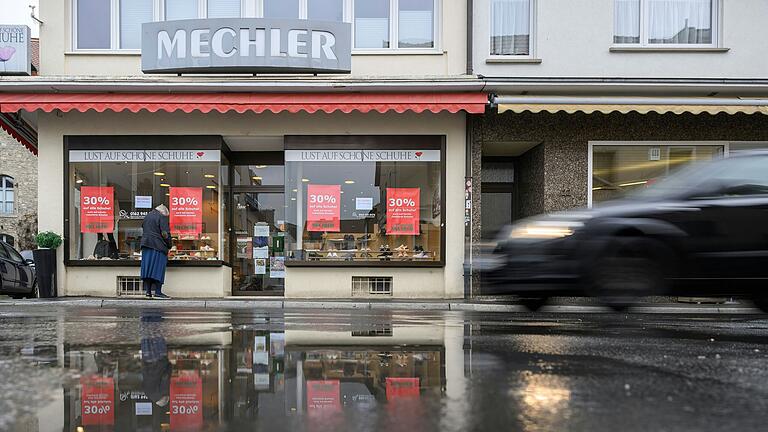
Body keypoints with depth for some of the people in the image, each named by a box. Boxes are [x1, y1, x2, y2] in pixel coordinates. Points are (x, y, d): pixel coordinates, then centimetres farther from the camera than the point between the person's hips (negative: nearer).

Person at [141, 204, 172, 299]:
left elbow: (143, 228, 23)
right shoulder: (162, 217, -7)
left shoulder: (147, 216, 17)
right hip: (158, 246, -7)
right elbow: (165, 234, -12)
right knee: (158, 268, -4)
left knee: (147, 267, 8)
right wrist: (169, 245, -1)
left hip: (146, 245, 7)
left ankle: (148, 291, 8)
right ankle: (158, 292, -6)